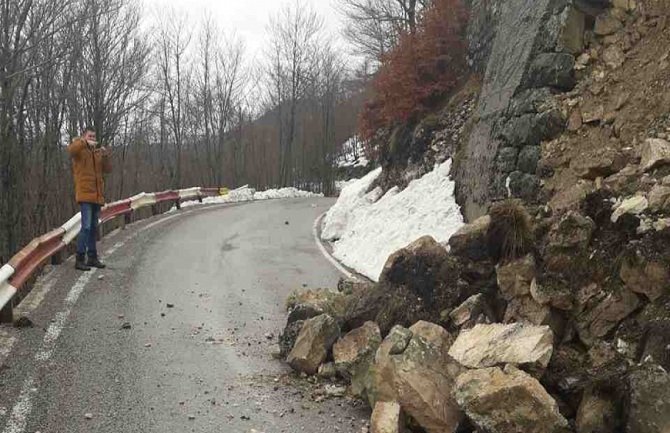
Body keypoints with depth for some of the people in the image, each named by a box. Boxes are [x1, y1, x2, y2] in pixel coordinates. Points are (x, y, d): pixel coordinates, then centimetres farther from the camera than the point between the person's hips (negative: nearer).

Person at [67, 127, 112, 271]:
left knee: (94, 228, 12)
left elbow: (108, 169, 8)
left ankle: (92, 257, 20)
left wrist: (105, 155, -5)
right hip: (85, 194, -6)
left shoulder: (97, 152, 16)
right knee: (86, 226, -13)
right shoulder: (79, 150, 0)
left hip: (97, 195, 7)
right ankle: (80, 259, -8)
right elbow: (71, 149, -24)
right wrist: (85, 142, -27)